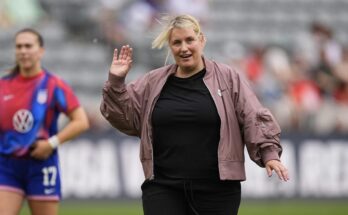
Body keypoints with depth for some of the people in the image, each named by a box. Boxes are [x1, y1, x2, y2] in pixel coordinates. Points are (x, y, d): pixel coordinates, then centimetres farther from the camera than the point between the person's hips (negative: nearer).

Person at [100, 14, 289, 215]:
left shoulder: (228, 78, 2)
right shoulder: (152, 83, 9)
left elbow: (254, 120, -2)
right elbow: (125, 117, 12)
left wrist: (269, 153, -14)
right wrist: (116, 82, -1)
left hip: (216, 190, -1)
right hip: (164, 189, 2)